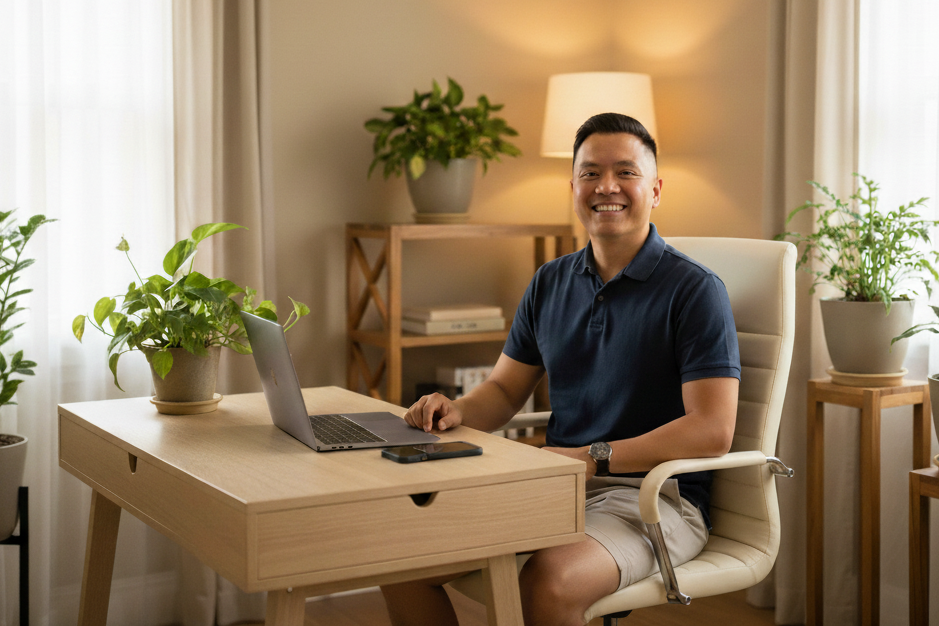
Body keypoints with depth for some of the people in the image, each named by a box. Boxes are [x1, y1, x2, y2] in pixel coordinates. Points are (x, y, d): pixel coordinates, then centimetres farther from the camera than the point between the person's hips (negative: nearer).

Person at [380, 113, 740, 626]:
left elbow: (712, 430, -16)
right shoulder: (550, 283, 12)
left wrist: (593, 458, -21)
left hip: (654, 494, -5)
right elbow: (505, 390, 19)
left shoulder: (694, 289, -8)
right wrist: (457, 411, -5)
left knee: (547, 581, -35)